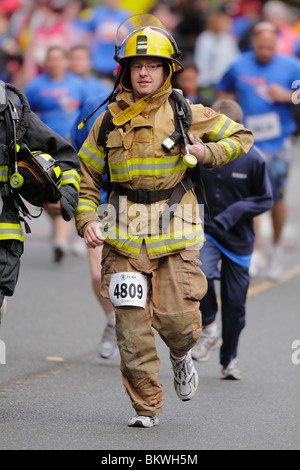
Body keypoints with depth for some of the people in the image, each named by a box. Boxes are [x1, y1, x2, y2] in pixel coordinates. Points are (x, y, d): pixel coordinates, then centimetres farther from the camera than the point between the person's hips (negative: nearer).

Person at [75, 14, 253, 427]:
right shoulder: (109, 120, 6)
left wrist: (207, 152, -4)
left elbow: (241, 136, 14)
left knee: (177, 320, -8)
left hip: (176, 235, -1)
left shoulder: (187, 114, 3)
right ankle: (146, 406, 9)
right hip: (124, 238, 1)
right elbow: (86, 175, 14)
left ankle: (181, 354, 28)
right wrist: (87, 220, -1)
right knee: (132, 325, -3)